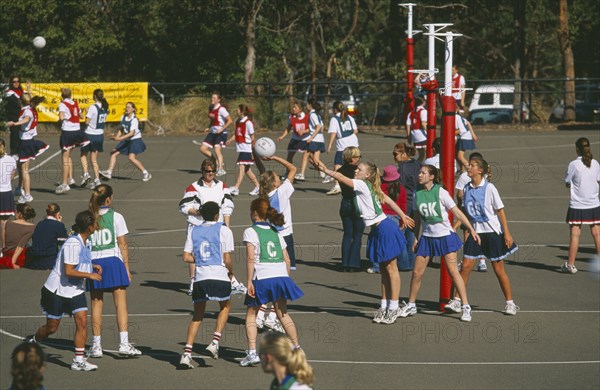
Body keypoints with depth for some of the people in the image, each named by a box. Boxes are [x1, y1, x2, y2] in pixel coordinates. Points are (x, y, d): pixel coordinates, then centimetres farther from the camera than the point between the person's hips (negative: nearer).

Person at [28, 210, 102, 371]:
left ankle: (78, 360, -6)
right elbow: (68, 271, -29)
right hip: (57, 291, -7)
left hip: (76, 290, 7)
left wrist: (92, 266, 5)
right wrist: (90, 275, -23)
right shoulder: (73, 244, -26)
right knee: (52, 327, 6)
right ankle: (32, 342, 37)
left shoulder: (84, 242, 3)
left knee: (82, 321, -8)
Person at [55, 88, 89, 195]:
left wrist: (60, 119, -2)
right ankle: (70, 178, 22)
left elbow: (61, 117, -24)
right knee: (68, 156, 24)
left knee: (65, 159, -4)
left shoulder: (63, 104, -9)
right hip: (77, 130, 7)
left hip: (67, 131, -7)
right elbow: (81, 116, 20)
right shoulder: (75, 103, 9)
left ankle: (65, 184, -7)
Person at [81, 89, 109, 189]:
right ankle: (96, 180, 4)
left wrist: (87, 112, -1)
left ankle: (86, 174, -4)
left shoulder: (93, 107, -18)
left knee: (83, 154, 14)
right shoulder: (105, 107, 3)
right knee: (94, 159, 12)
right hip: (100, 135, 6)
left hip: (90, 134, -6)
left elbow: (87, 122, -17)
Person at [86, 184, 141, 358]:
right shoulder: (116, 217, -3)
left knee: (96, 305, 9)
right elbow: (123, 245, -3)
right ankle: (124, 344, -6)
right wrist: (127, 268, 3)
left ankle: (96, 345, 9)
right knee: (121, 304, 0)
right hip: (113, 260, -3)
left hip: (93, 263, 3)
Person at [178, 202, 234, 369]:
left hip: (200, 278, 3)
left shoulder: (193, 231, 12)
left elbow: (187, 257, 8)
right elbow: (227, 259, -2)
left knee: (197, 315, 13)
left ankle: (187, 353, 0)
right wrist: (231, 272, 17)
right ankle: (215, 342, 7)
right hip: (219, 276, -3)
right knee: (225, 306, 23)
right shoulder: (224, 230, 2)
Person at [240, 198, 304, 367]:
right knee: (282, 313, 17)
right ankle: (296, 348, 16)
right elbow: (287, 259, 15)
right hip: (281, 276, 5)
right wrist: (286, 280, 23)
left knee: (251, 315, 9)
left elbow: (251, 258, -11)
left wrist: (249, 281, -11)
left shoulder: (251, 231, 0)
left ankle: (252, 353, -1)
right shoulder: (275, 232, 18)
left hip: (262, 278, -5)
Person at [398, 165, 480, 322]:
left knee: (453, 271, -8)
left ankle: (466, 307, -2)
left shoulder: (440, 192, -11)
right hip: (427, 237, 4)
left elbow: (457, 212, -8)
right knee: (417, 272, 3)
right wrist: (415, 237, 13)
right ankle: (411, 305, 19)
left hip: (445, 236, -4)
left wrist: (472, 230, -10)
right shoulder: (418, 195, 2)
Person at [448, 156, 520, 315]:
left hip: (492, 232, -5)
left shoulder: (489, 188, -11)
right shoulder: (467, 189, 5)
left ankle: (510, 303, 14)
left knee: (499, 269, 2)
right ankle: (457, 301, 2)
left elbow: (500, 211, -8)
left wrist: (507, 233, -11)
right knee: (465, 266, -3)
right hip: (475, 232, 5)